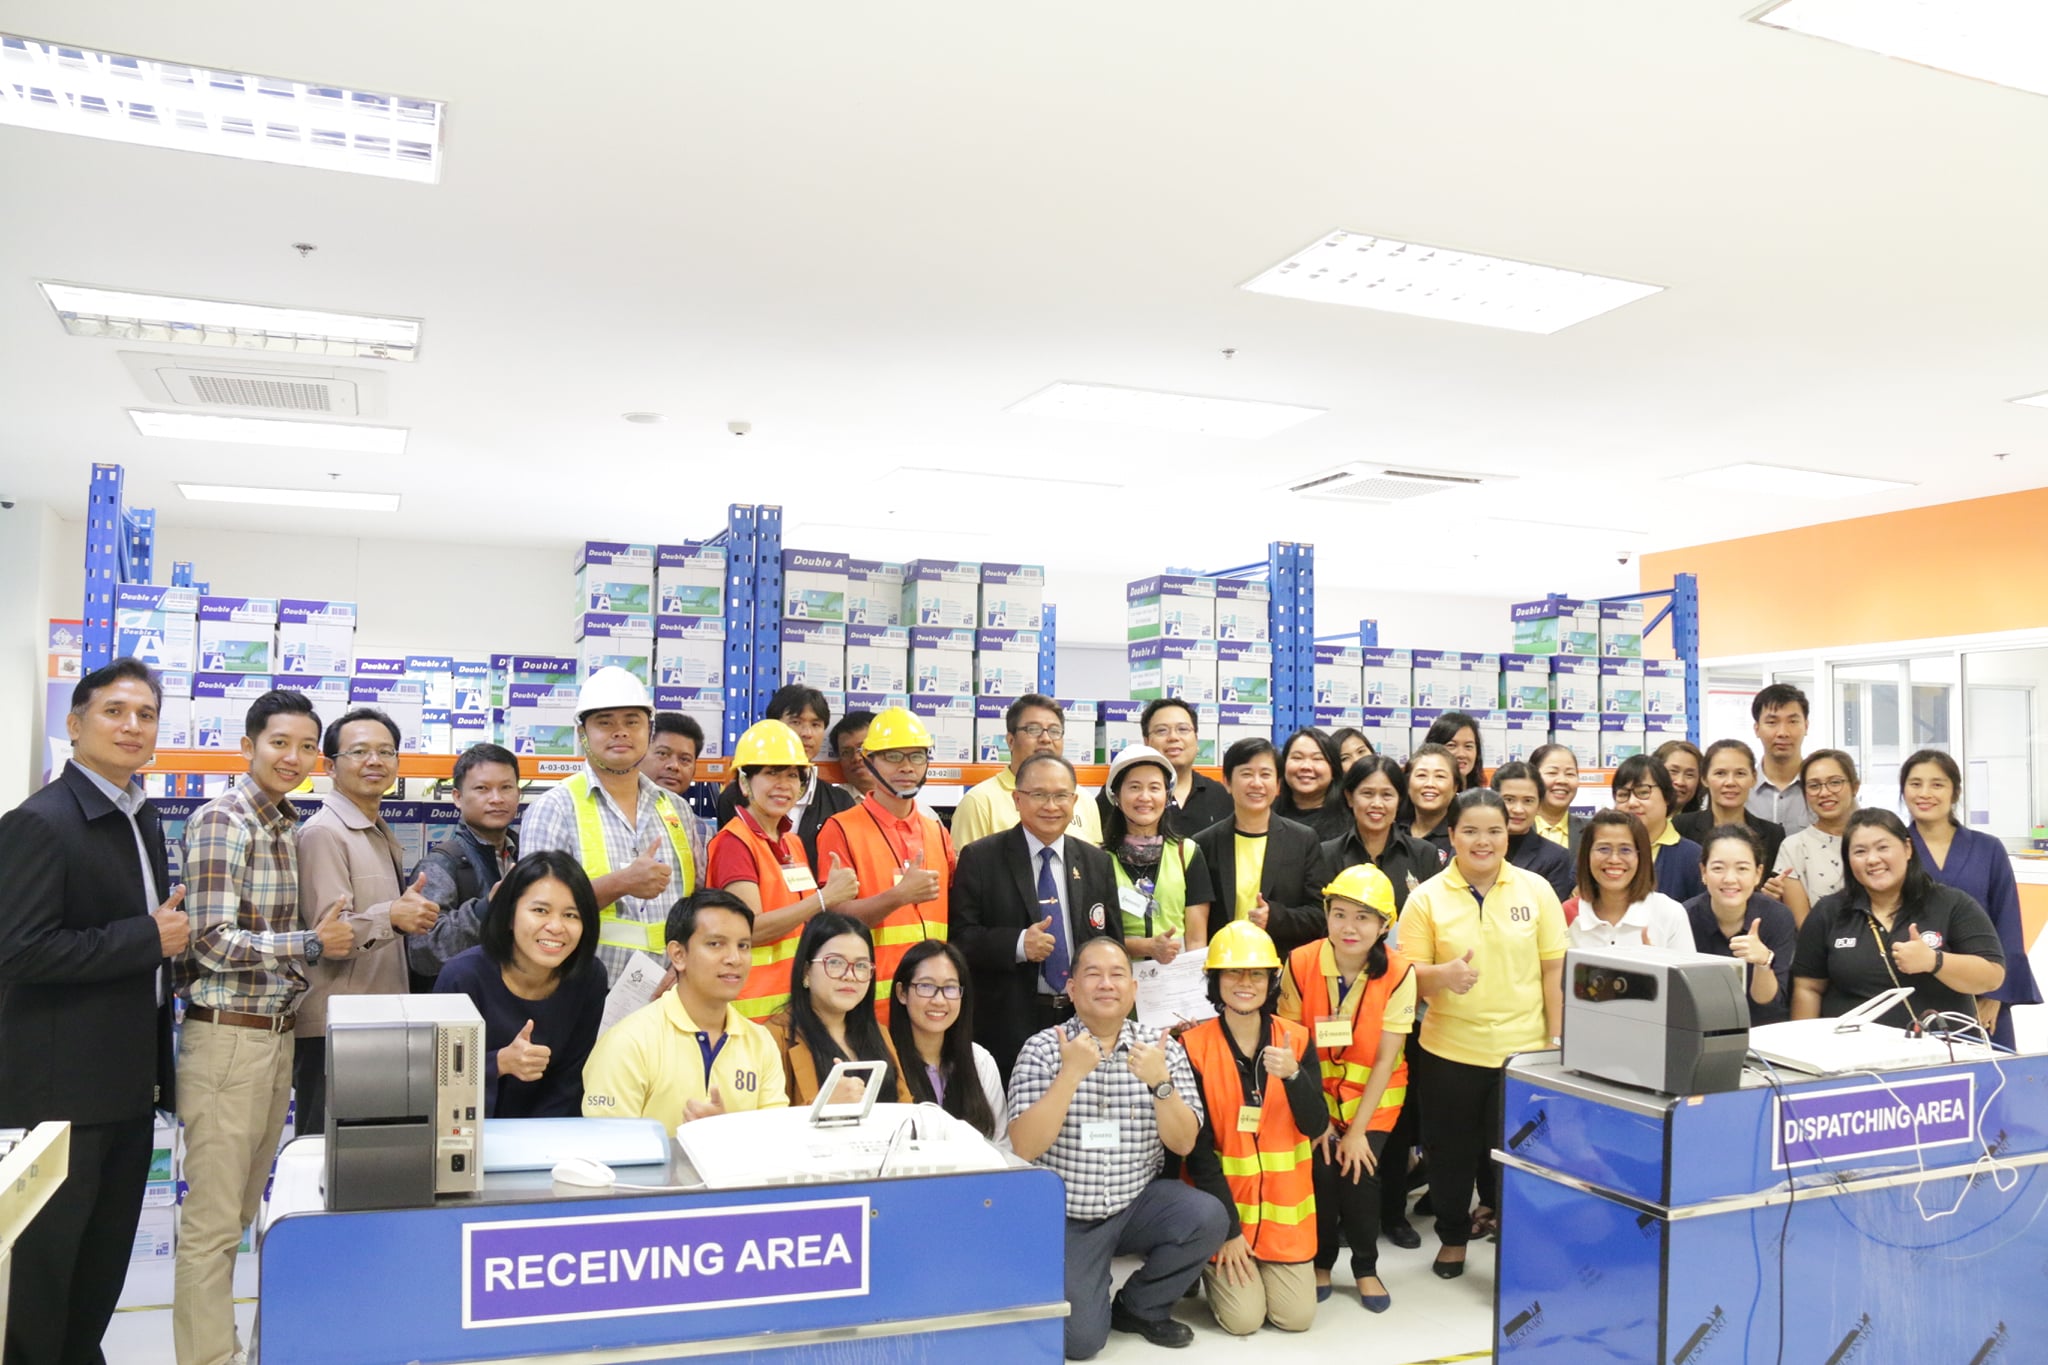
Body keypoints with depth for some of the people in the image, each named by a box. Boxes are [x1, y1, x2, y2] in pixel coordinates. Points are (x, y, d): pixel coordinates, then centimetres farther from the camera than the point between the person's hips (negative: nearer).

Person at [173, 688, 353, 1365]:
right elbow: (214, 942, -18)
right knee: (212, 1224, 1)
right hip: (226, 1036, -8)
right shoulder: (221, 821, -13)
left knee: (240, 1212, 17)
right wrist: (312, 942, -13)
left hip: (278, 1035, 8)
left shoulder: (289, 827, 11)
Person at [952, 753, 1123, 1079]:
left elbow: (1112, 941, 15)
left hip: (1084, 1019, 4)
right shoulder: (979, 858, -1)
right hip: (1006, 1026, -3)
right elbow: (959, 937, -6)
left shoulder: (1097, 862, 12)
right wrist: (1017, 944, -21)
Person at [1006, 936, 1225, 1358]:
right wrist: (1071, 1074, -28)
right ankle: (1089, 1294, 21)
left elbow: (1184, 1144, -7)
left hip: (1139, 1204, 3)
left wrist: (1160, 1083, -25)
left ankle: (1140, 1306, 4)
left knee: (1207, 1217, -24)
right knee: (1079, 1338, -17)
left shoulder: (1162, 1048, -2)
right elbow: (1024, 1148, -18)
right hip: (1066, 1217, -2)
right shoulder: (1042, 1049, -9)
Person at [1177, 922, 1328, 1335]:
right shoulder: (1194, 1046, -12)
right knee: (1243, 1319, -9)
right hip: (1220, 1200, -3)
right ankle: (1213, 1267, 21)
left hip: (1283, 1203, 3)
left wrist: (1293, 1074, -26)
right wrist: (1228, 1227, -11)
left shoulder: (1297, 1038, -2)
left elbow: (1316, 1128, -8)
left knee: (1296, 1316, -2)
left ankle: (1268, 1262, 27)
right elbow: (1197, 1146, -10)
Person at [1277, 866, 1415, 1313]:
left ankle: (1366, 1268, 13)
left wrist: (1358, 1130, -14)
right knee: (1321, 1171, -13)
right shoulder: (1301, 964, -17)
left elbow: (1385, 1058, -14)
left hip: (1373, 1094, 0)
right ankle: (1320, 1262, 14)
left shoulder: (1398, 973, -18)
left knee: (1360, 1172, -14)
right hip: (1315, 1092, 1)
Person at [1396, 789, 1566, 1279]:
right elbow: (1408, 977, -3)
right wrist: (1443, 975, -24)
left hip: (1524, 1049, 0)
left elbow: (1553, 969, 3)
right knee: (1451, 1151, 11)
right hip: (1448, 1052, 0)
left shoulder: (1536, 889, 0)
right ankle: (1453, 1236, 32)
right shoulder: (1426, 898, -3)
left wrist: (1555, 1042, 1)